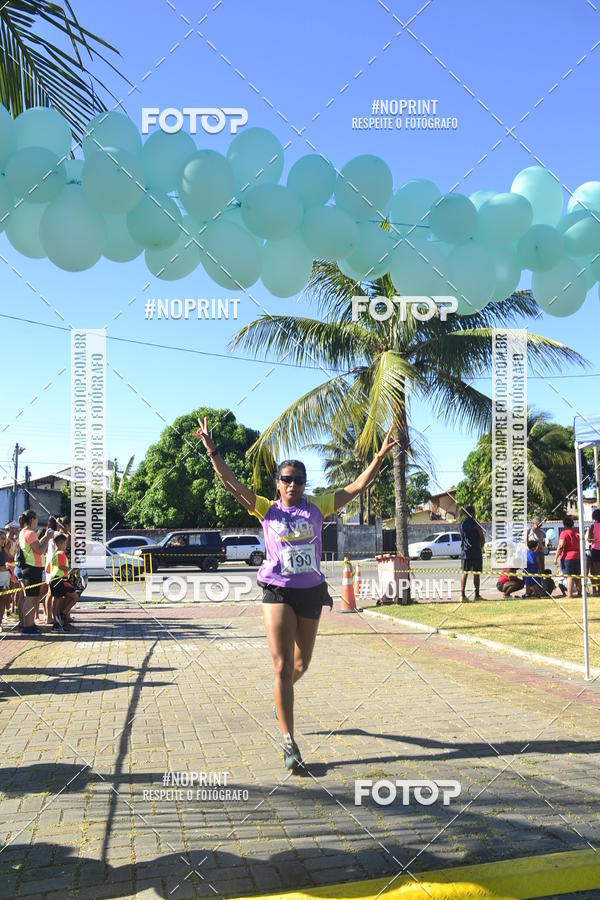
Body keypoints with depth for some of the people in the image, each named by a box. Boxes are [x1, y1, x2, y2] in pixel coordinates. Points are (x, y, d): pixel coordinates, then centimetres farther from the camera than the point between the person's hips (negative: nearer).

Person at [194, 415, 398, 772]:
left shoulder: (317, 506, 3)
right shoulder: (266, 509, -1)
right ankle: (290, 743, -2)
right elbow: (231, 483, -8)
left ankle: (281, 697, 53)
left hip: (311, 592, 3)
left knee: (301, 664, 18)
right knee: (282, 667, -7)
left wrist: (381, 456, -7)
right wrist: (212, 450, -18)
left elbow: (358, 486, 1)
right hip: (278, 593, -3)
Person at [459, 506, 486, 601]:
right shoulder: (476, 524, -10)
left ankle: (462, 594, 0)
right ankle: (477, 595, 4)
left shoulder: (462, 523, 7)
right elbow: (482, 539, -7)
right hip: (476, 551, -4)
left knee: (464, 573, 6)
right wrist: (481, 547, 10)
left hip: (465, 551, 5)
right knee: (476, 573, 1)